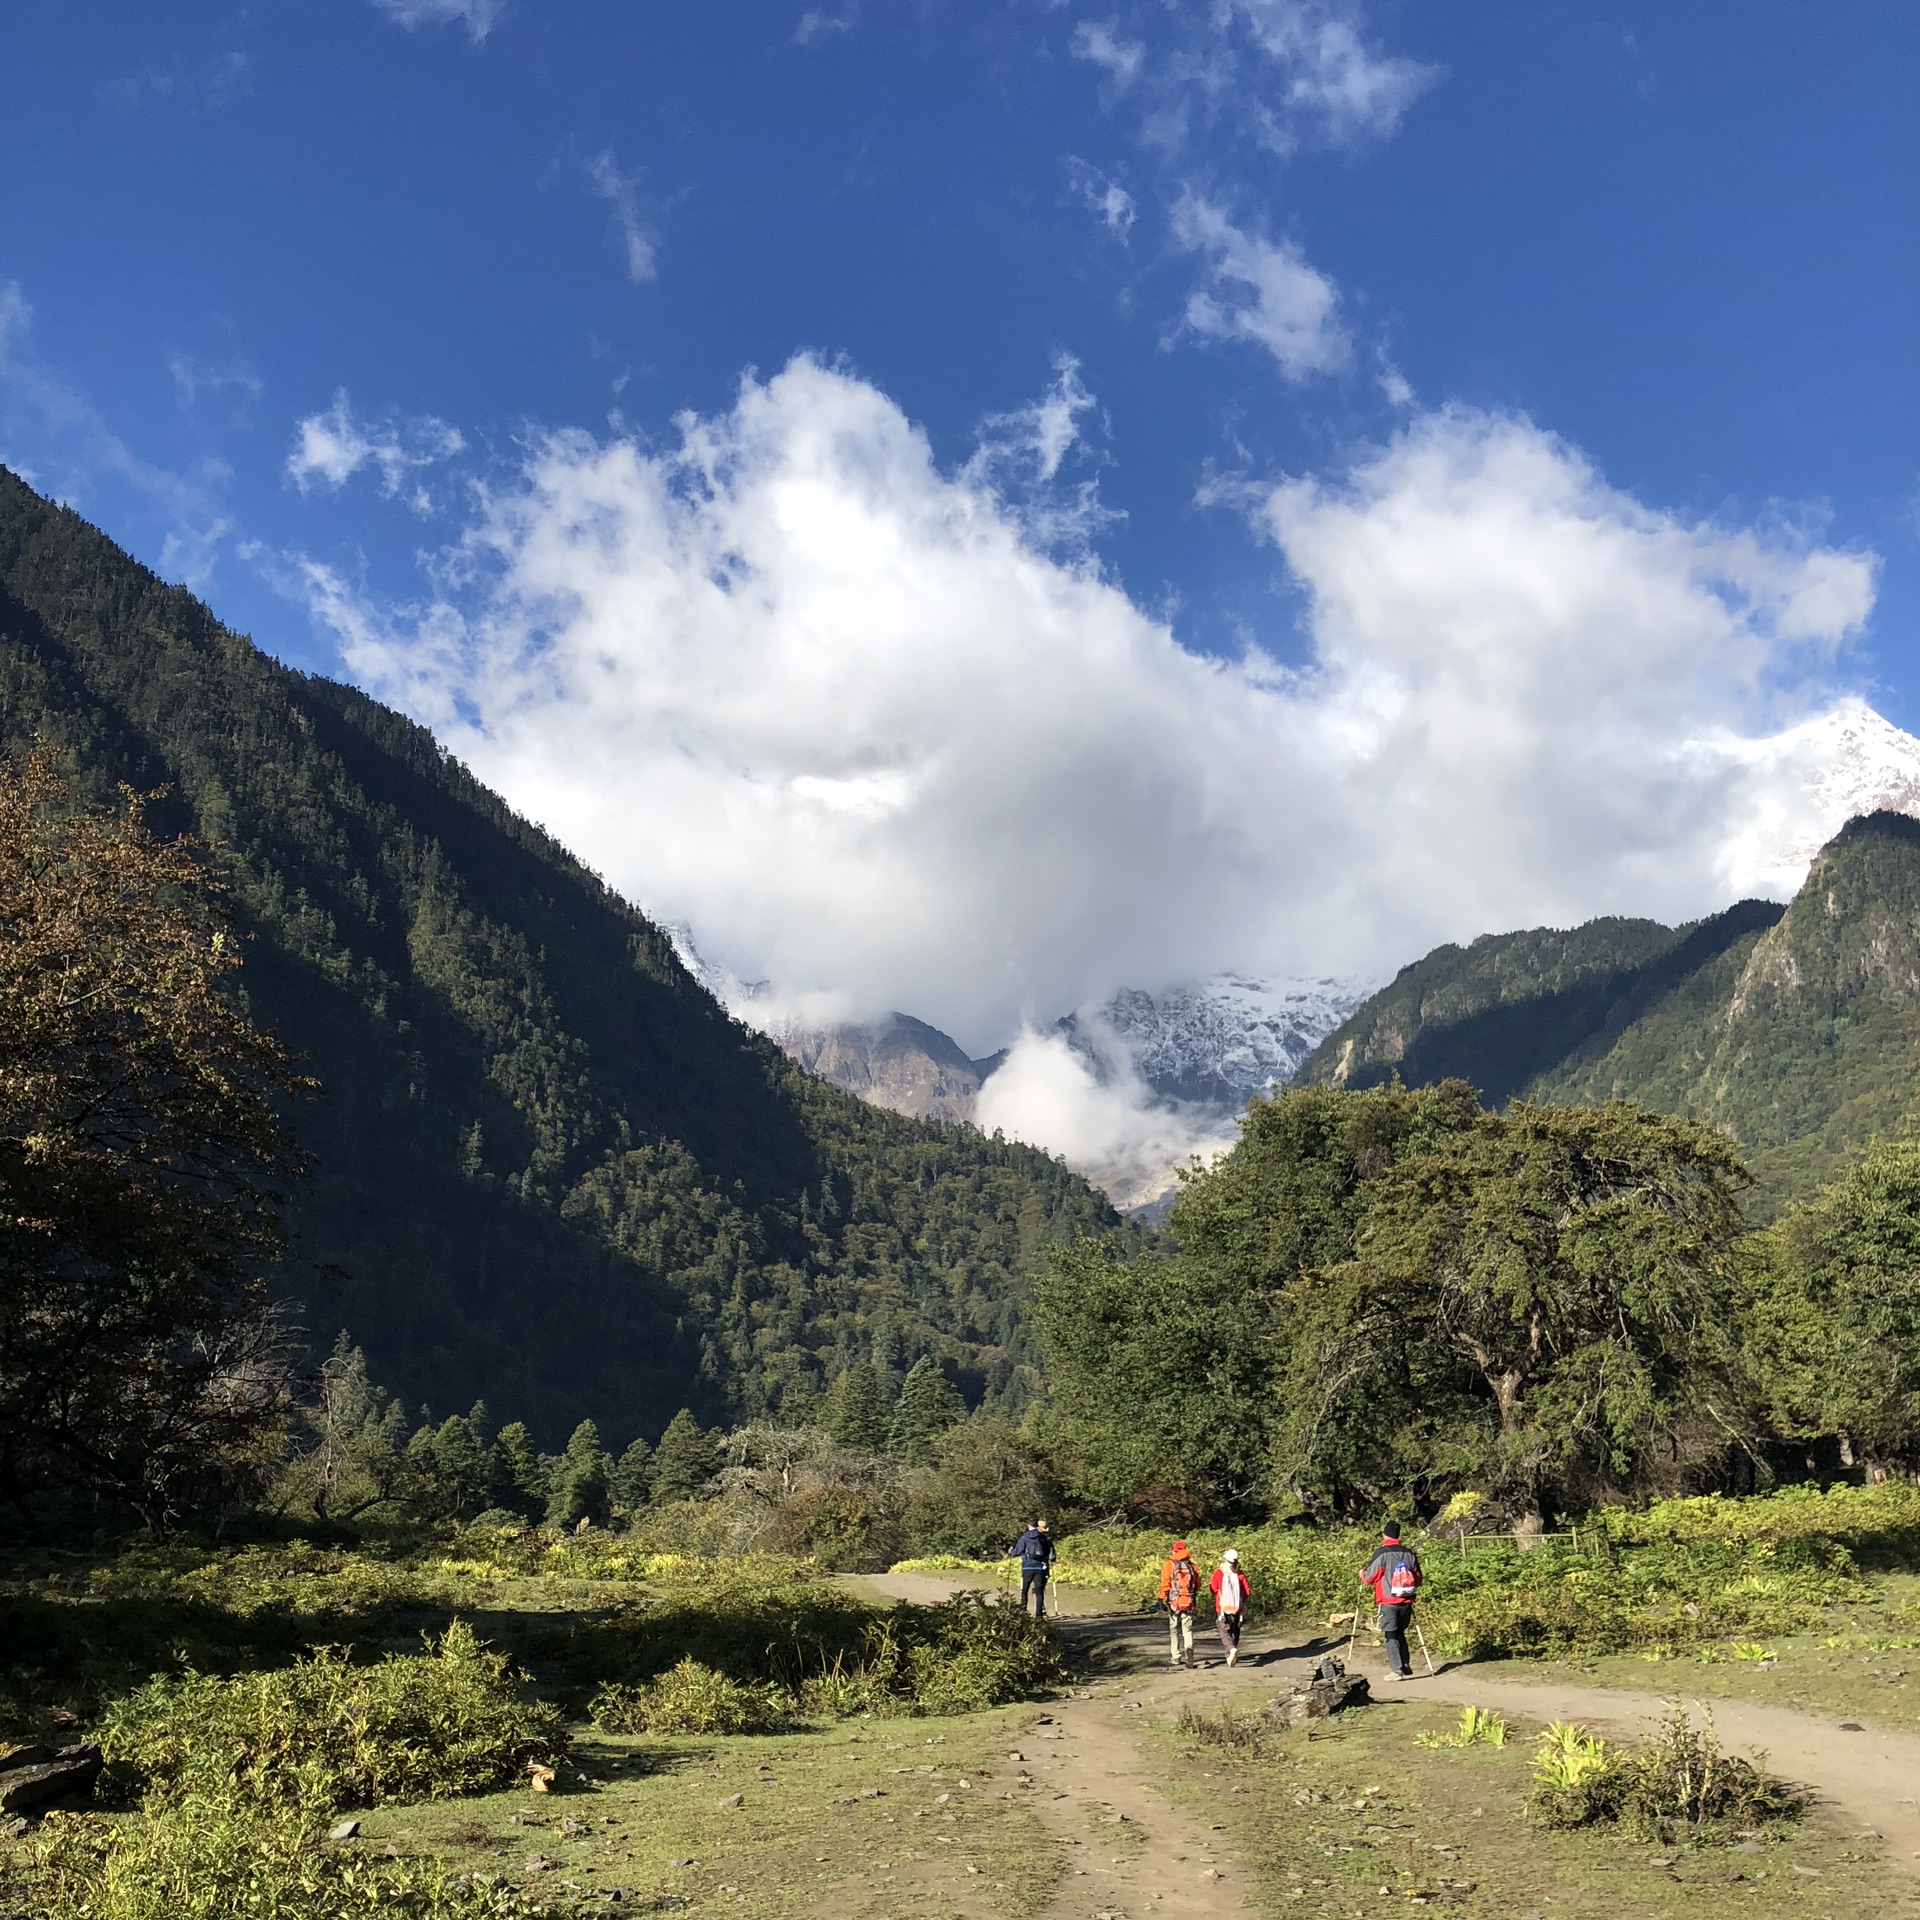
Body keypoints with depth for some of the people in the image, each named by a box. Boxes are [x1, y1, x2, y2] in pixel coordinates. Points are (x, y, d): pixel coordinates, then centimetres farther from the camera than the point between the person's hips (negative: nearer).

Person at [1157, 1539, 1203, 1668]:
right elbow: (1197, 1585, 10)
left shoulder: (1169, 1565, -4)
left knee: (1173, 1629, 12)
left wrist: (1162, 1599, -3)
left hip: (1173, 1602, -2)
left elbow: (1165, 1584, -9)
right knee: (1187, 1629, 5)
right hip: (1189, 1603, 2)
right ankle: (1189, 1648, -23)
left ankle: (1176, 1657, 13)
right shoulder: (1192, 1567, 4)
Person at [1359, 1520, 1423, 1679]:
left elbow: (1369, 1579, -4)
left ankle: (1397, 1670, -3)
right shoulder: (1409, 1553, 4)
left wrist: (1362, 1575, 18)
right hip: (1406, 1603, 4)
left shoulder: (1381, 1554, -9)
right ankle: (1406, 1667, 16)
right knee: (1400, 1633, 19)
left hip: (1388, 1603, -4)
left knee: (1391, 1636, 2)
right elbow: (1418, 1579, 12)